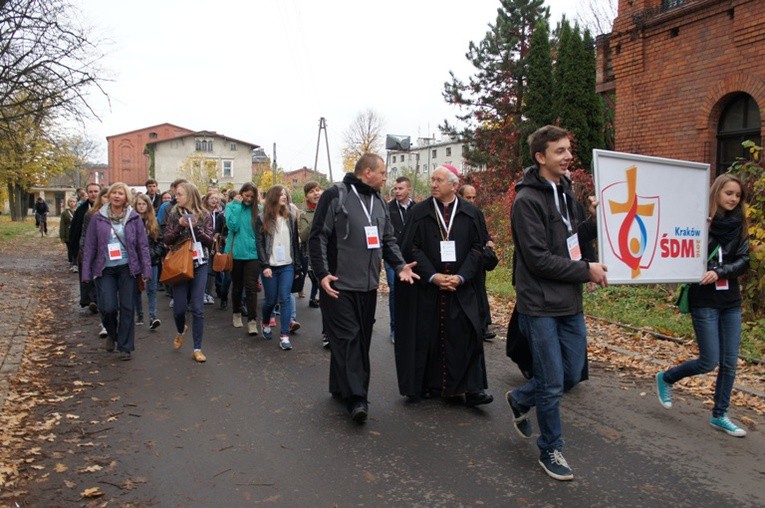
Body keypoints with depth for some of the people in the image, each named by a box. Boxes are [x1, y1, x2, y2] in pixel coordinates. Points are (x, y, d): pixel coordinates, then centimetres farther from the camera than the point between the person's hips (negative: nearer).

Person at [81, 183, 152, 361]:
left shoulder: (134, 218, 1)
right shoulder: (98, 218, 3)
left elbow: (143, 245, 2)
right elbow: (90, 246, 4)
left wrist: (146, 270, -4)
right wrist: (86, 272, 0)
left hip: (127, 268, 0)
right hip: (105, 269, 0)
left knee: (127, 308, 2)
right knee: (107, 308, -5)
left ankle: (125, 347, 15)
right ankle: (112, 333, 28)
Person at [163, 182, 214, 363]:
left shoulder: (204, 215, 0)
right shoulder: (174, 214, 2)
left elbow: (210, 241, -5)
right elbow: (167, 240, -2)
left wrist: (195, 227, -18)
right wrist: (179, 226, -17)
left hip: (199, 265, -1)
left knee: (198, 308, -2)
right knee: (179, 308, 3)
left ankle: (197, 349, 7)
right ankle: (181, 331, 37)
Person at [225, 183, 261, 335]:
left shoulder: (257, 209, 2)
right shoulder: (231, 206, 0)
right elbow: (232, 226, -16)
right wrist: (237, 205, -13)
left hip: (252, 253, 0)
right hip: (236, 253, 1)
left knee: (251, 288, -7)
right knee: (237, 286, 15)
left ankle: (252, 321, -6)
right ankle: (237, 314, 34)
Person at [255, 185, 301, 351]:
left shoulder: (291, 217, 8)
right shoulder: (262, 219, 0)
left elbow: (295, 242, 9)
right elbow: (259, 243, -5)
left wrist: (297, 265, 6)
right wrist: (265, 265, -14)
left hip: (287, 266, 2)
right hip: (270, 266, -2)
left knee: (285, 299, -6)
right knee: (271, 299, 8)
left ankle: (284, 336, -5)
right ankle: (266, 324, 37)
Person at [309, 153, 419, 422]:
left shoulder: (379, 201, 15)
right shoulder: (335, 195, -7)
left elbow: (388, 239, 18)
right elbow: (317, 237, -9)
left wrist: (400, 265, 2)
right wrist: (322, 274, -16)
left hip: (368, 285, 7)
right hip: (339, 284, -7)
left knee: (362, 339, 10)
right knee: (347, 337, -8)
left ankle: (341, 388, 23)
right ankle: (355, 397, -6)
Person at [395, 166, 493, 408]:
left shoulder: (470, 213, 4)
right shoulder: (419, 212, 2)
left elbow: (477, 248, 1)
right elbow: (412, 248, -3)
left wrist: (461, 277, -12)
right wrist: (433, 276, -13)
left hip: (461, 287, 0)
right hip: (426, 288, 0)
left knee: (465, 335, -6)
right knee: (427, 337, 5)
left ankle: (471, 388, 1)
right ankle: (428, 385, 19)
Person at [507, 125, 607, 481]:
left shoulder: (565, 191, 12)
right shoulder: (527, 200, -15)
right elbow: (538, 258, -19)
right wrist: (586, 271, -14)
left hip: (570, 303, 8)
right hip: (540, 306, -8)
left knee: (572, 374, 15)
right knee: (552, 384, 3)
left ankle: (520, 399, 39)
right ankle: (551, 450, 24)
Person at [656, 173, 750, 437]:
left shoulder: (739, 226, 5)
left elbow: (743, 262, -2)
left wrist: (718, 272, -17)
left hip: (731, 301, 5)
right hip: (704, 300, -5)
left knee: (730, 362, 7)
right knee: (709, 361, -4)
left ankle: (719, 415, 22)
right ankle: (665, 379, 22)